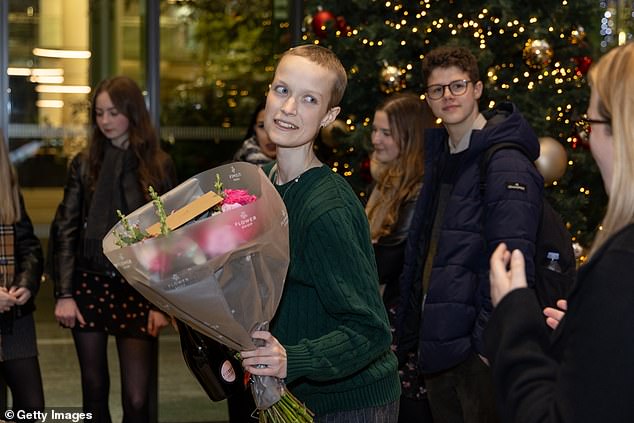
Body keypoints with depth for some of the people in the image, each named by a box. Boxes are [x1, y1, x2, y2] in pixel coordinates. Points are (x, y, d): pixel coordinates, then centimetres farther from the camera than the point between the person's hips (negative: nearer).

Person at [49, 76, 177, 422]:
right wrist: (64, 294, -6)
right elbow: (65, 230, 3)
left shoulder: (159, 165, 2)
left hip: (137, 287, -1)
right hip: (89, 284, 1)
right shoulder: (84, 163, 5)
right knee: (94, 392, 8)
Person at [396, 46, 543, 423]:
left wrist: (493, 338, -23)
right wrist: (408, 335, 16)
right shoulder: (440, 159, 15)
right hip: (437, 342, 8)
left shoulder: (506, 165, -13)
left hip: (477, 347, -8)